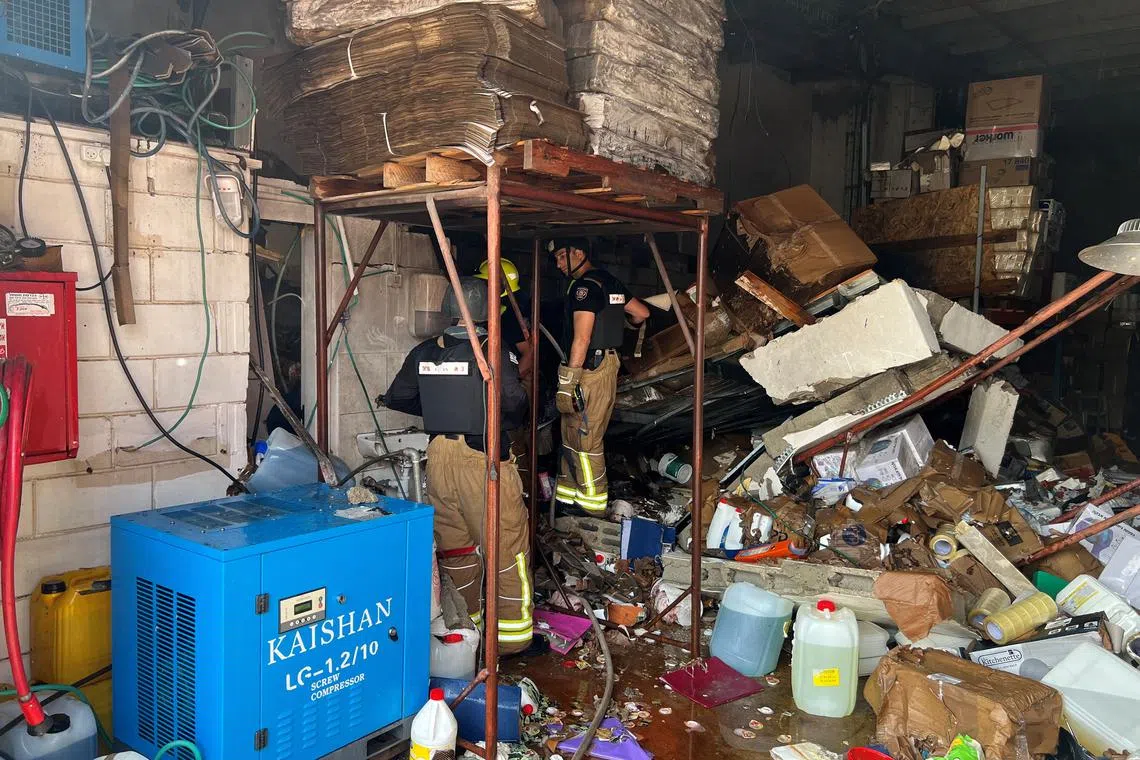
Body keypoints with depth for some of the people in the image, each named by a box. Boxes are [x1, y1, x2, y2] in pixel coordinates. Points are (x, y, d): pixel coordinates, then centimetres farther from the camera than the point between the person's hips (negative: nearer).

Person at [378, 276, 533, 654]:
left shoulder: (423, 353, 6)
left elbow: (396, 398, 15)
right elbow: (515, 402, -15)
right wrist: (507, 423, 7)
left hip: (440, 456, 5)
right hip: (483, 456, -5)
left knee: (454, 545, 15)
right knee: (507, 545, 4)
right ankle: (513, 633, 9)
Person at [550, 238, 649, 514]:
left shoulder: (585, 286, -15)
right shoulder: (610, 282, 14)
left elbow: (581, 339, -22)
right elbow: (642, 313, 22)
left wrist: (567, 382, -22)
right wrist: (620, 323, 44)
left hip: (590, 367, -10)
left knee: (585, 437, -4)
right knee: (571, 431, 16)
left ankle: (593, 503, 4)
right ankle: (568, 492, 24)